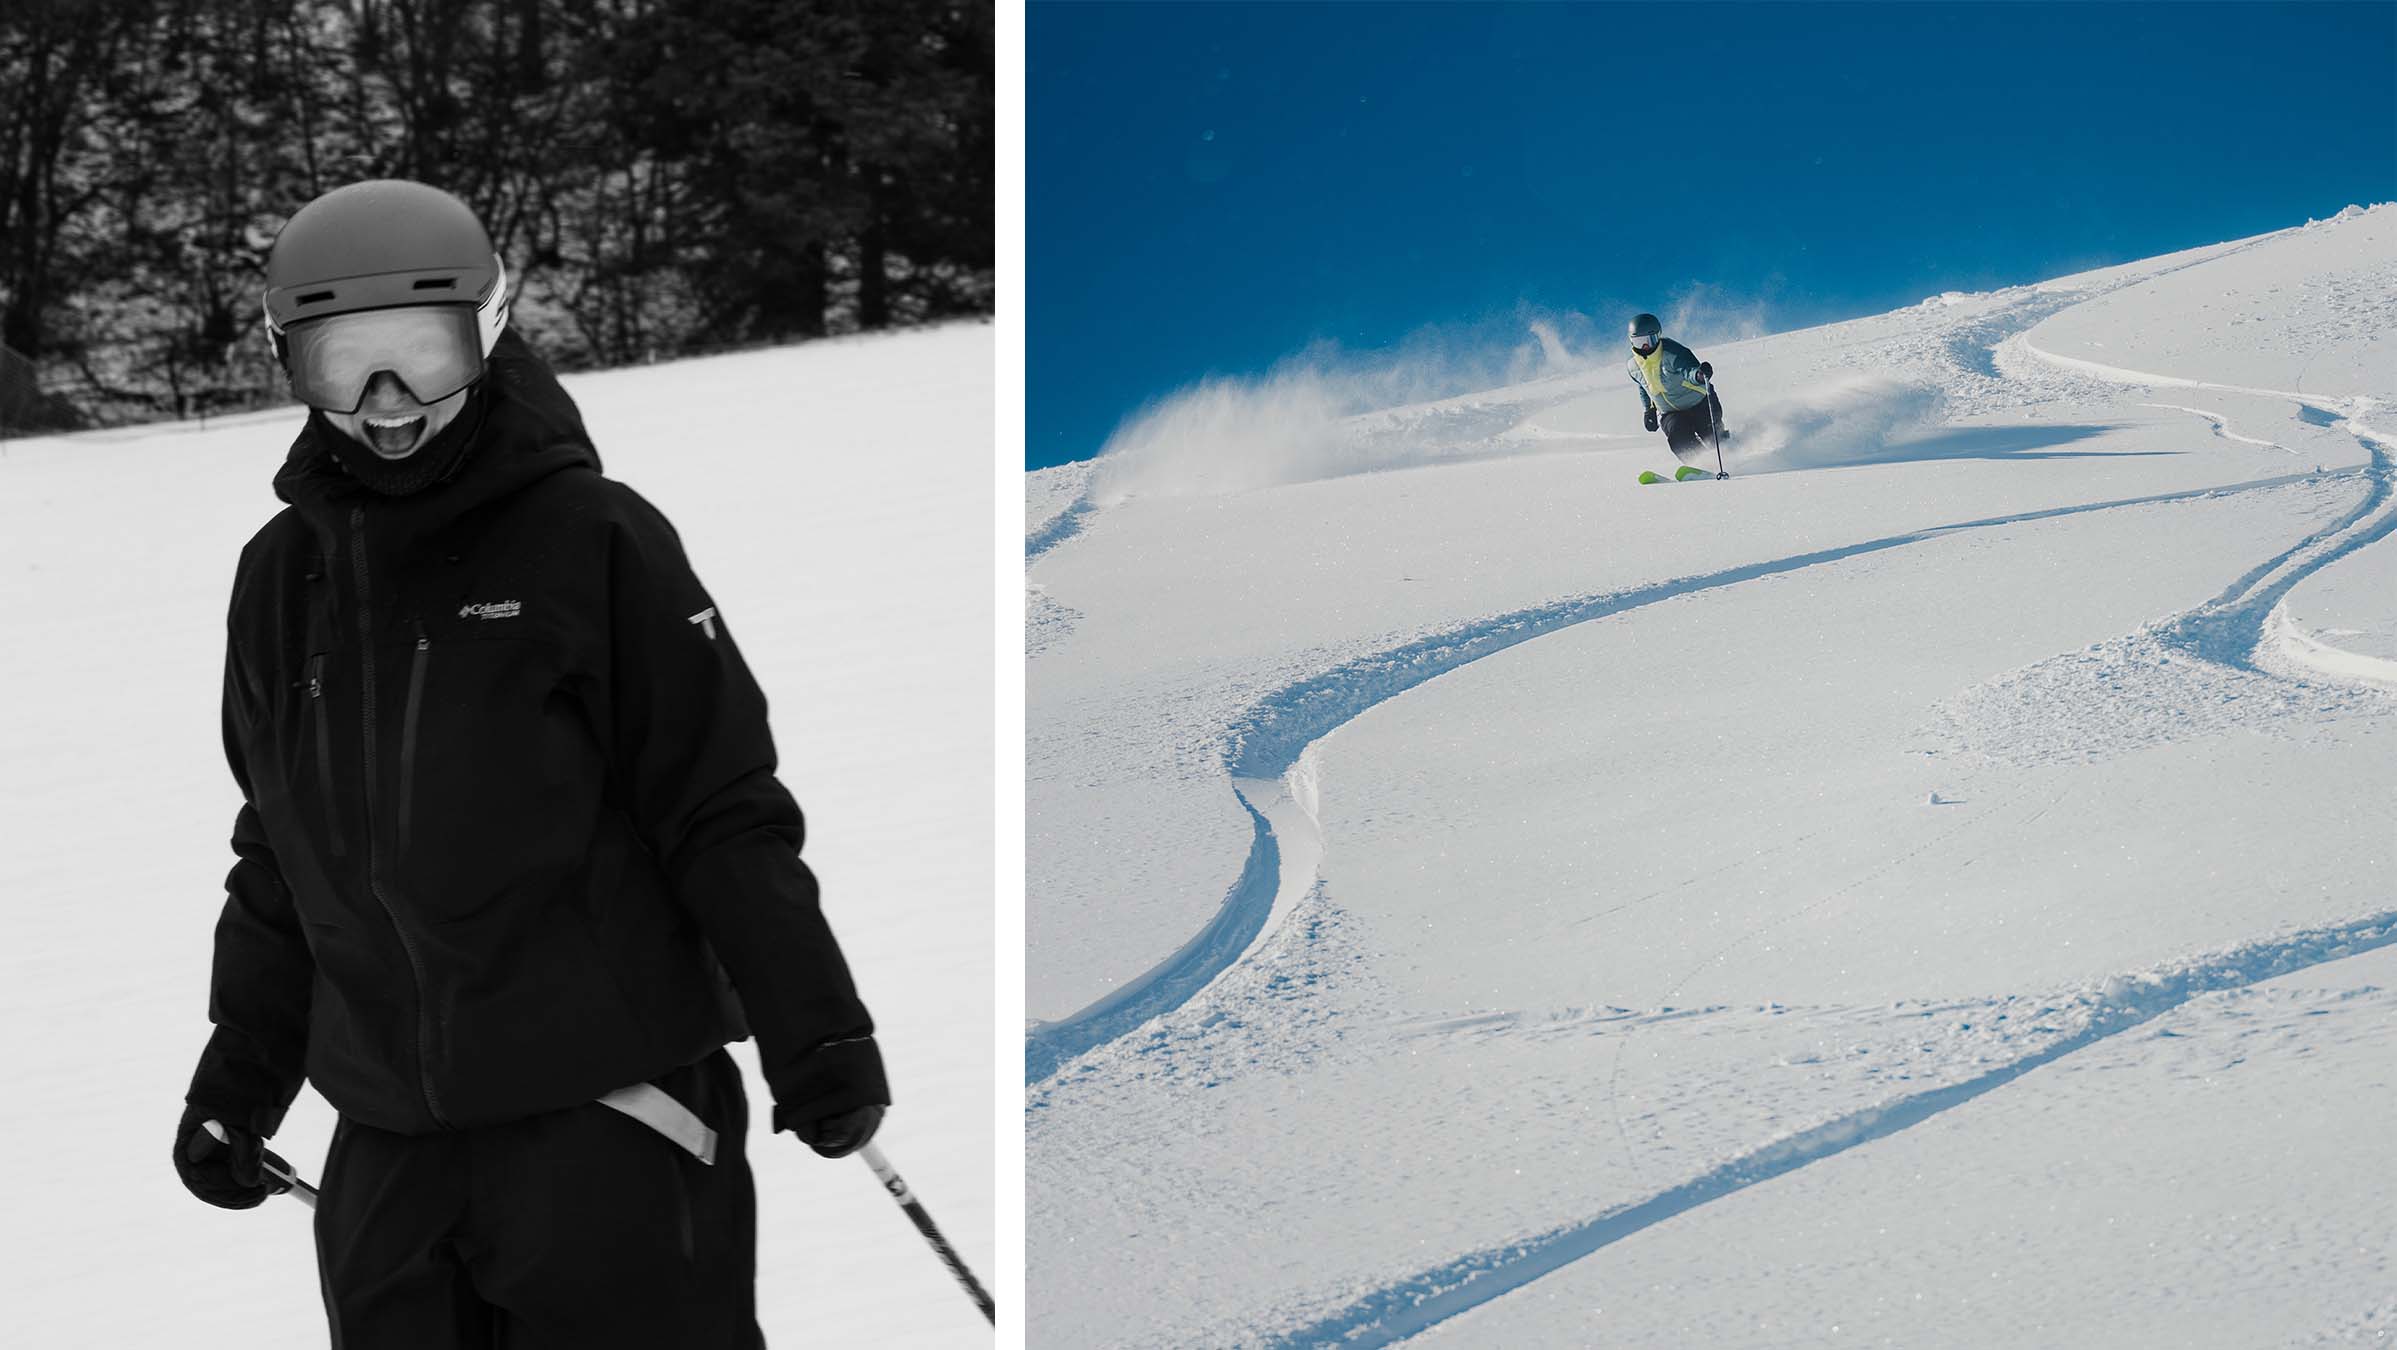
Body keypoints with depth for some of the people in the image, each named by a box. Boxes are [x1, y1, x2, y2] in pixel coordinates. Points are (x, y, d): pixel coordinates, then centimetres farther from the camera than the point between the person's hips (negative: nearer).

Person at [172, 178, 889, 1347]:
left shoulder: (592, 540, -6)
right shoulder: (285, 576, 11)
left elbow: (723, 805, -7)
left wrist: (816, 1034, -10)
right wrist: (237, 1075, 22)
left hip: (609, 1120, -5)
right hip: (389, 1146, 5)